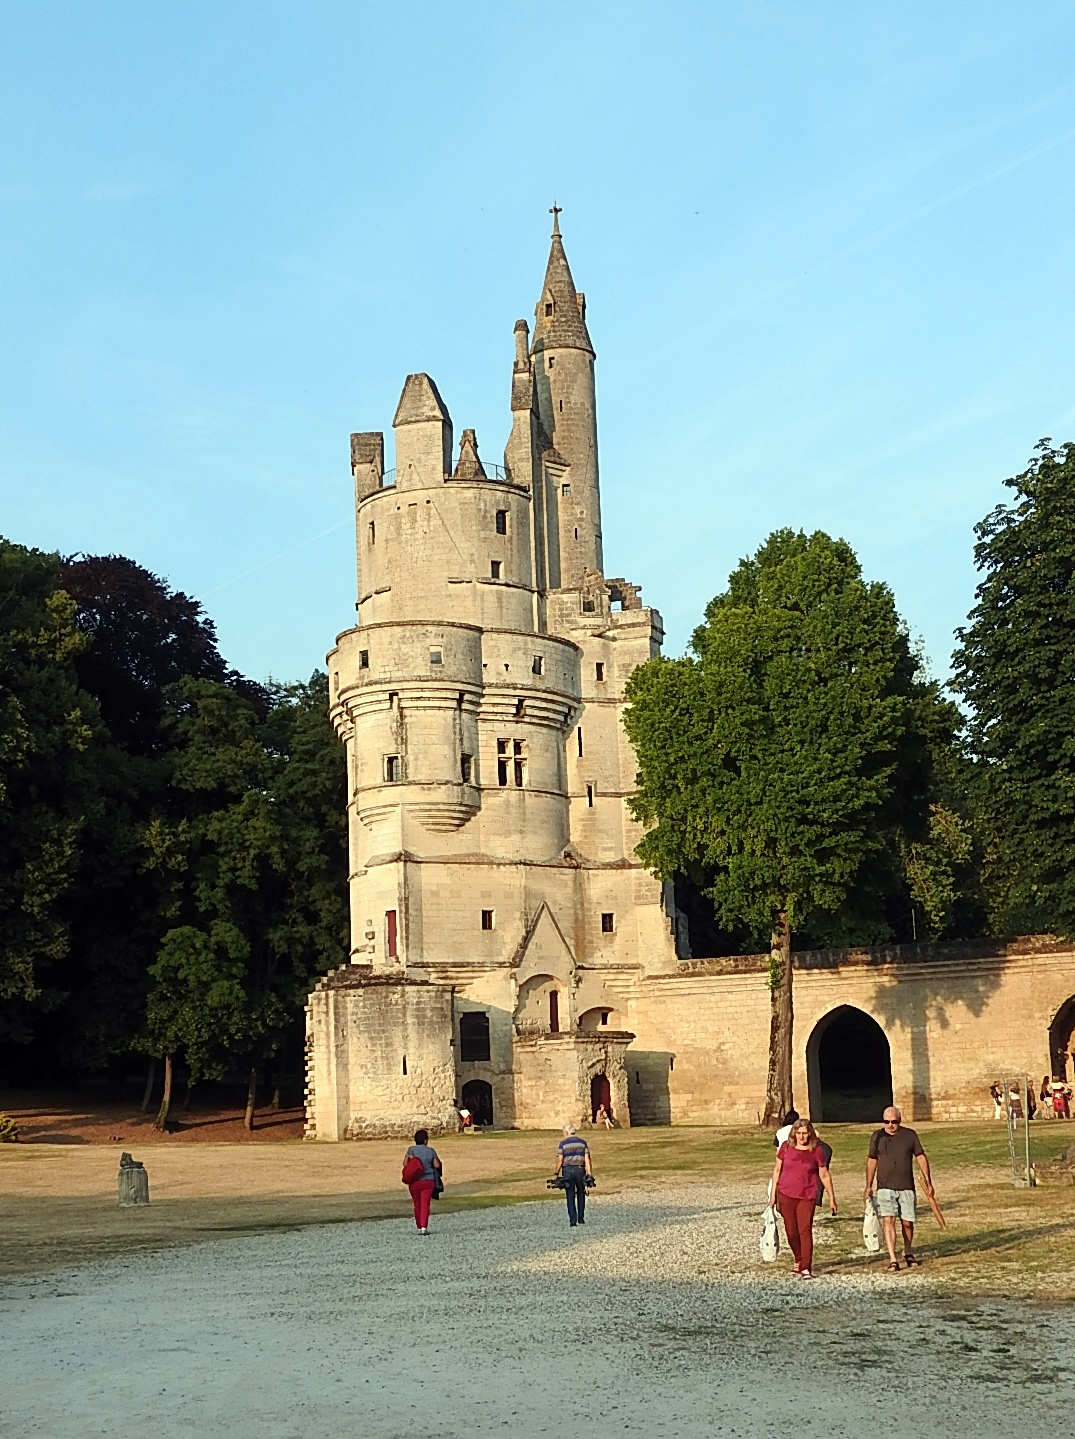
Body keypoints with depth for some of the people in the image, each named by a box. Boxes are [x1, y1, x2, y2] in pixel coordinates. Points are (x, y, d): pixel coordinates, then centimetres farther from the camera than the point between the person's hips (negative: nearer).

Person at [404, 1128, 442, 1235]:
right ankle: (424, 1227, -17)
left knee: (417, 1205, 13)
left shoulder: (411, 1150, -1)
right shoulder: (431, 1151, 0)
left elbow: (405, 1163, -8)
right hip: (428, 1181, -1)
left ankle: (419, 1227, 19)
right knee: (425, 1204, -3)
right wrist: (437, 1159, 19)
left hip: (414, 1181, 1)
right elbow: (437, 1165, 0)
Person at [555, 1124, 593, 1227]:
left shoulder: (563, 1143, -1)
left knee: (570, 1196, 3)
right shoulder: (583, 1142, 6)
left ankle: (573, 1220, -2)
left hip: (567, 1170, -2)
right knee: (581, 1194, 18)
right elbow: (587, 1159, 0)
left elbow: (560, 1160, -7)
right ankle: (581, 1218, 18)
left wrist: (556, 1174, 0)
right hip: (580, 1169, 2)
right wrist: (589, 1174, 0)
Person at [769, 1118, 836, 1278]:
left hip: (807, 1196, -2)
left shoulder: (816, 1150, -3)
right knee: (791, 1232, 7)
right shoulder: (786, 1147, 0)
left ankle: (806, 1268, -9)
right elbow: (777, 1170, 8)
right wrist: (773, 1193, 5)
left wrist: (832, 1198, 8)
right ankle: (799, 1260, 31)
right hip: (786, 1195, 2)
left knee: (805, 1230, -12)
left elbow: (824, 1175, 5)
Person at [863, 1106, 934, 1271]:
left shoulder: (909, 1135, 3)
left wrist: (927, 1180, -1)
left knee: (907, 1222, 7)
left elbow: (921, 1157, 6)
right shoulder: (877, 1137, 5)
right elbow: (872, 1161, 12)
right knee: (888, 1221, -14)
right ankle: (893, 1260, -16)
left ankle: (908, 1254, 31)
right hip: (885, 1187, 0)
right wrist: (868, 1187, 13)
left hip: (906, 1187, 0)